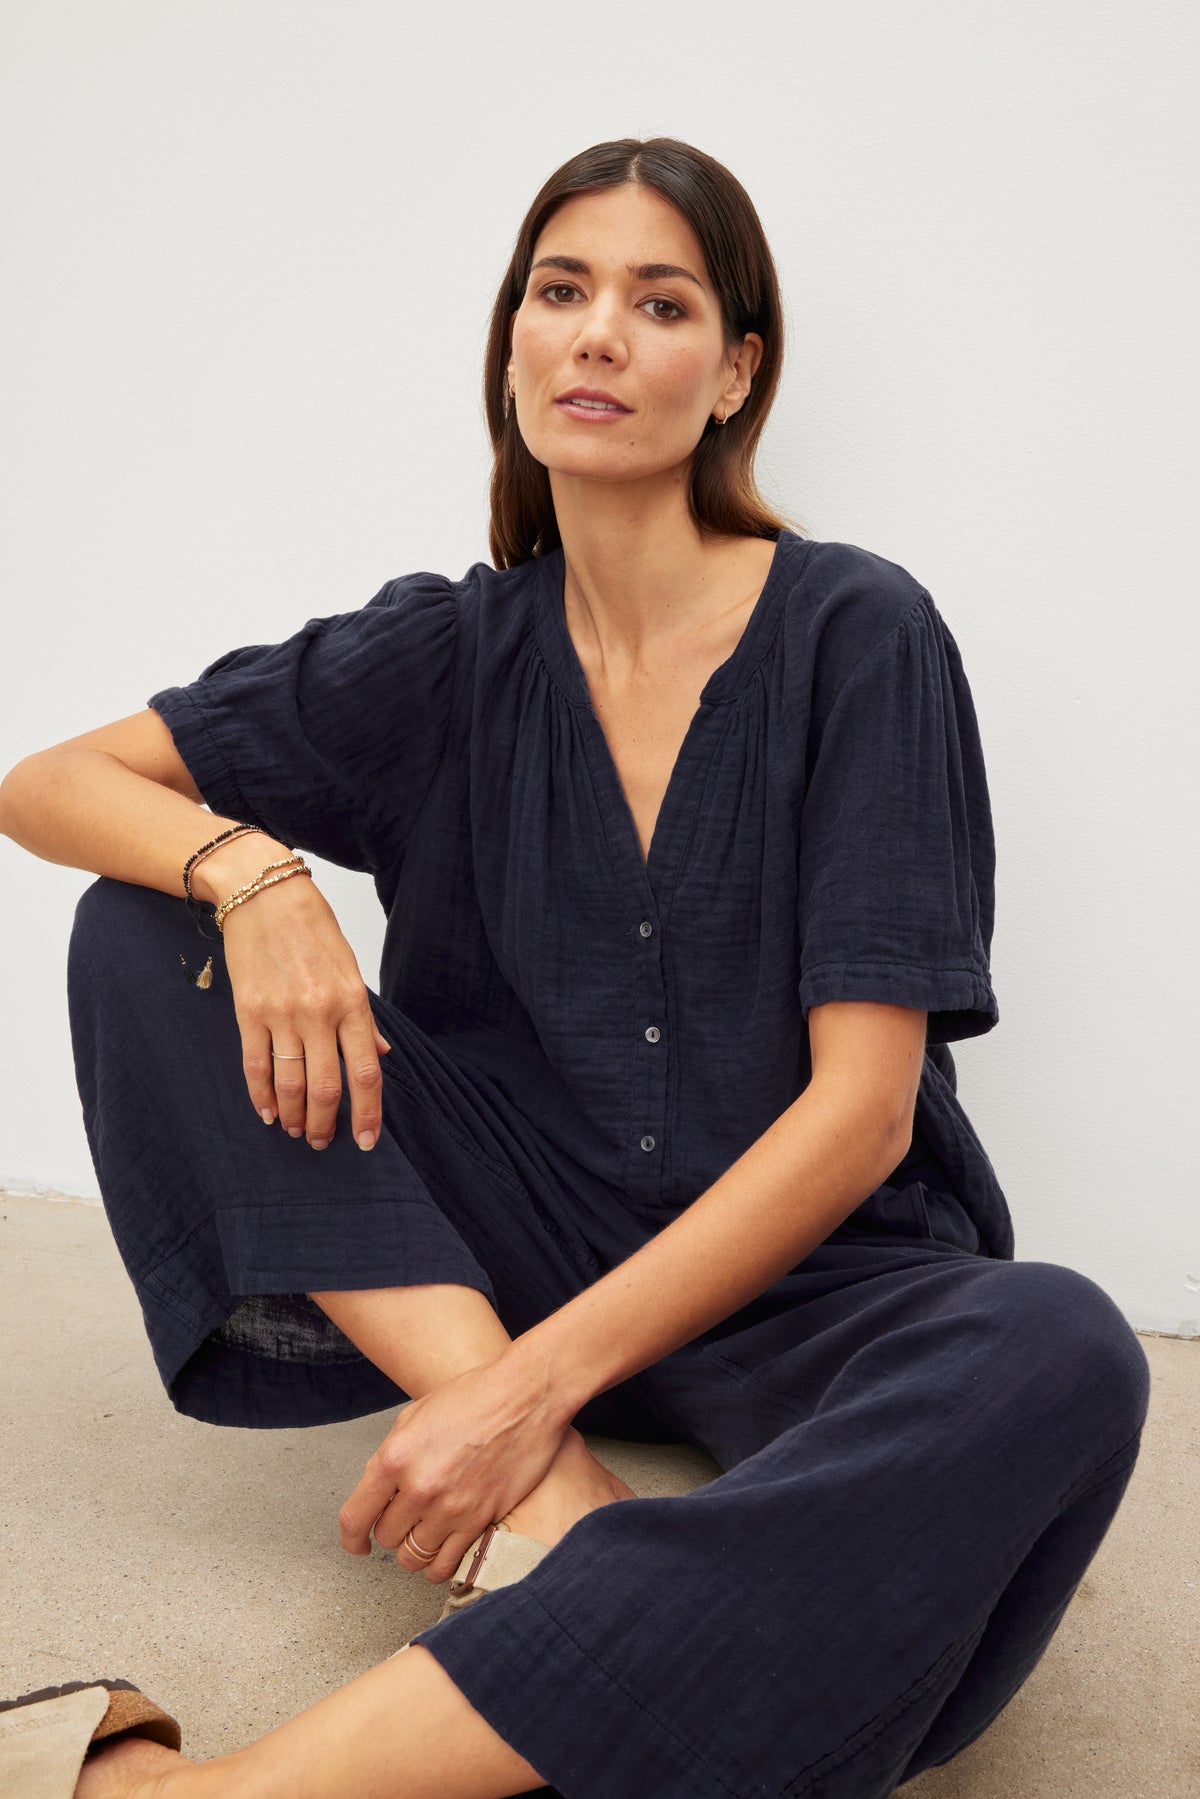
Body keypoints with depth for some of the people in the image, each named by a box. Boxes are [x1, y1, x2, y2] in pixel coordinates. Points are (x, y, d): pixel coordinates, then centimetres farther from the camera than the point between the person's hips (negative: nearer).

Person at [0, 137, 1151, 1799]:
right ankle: (547, 1496, -22)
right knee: (145, 919, -10)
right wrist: (250, 873, -20)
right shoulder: (453, 653, 3)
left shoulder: (859, 635, -8)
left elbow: (862, 1108, -14)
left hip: (801, 1277, -2)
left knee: (1059, 1354, -37)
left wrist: (540, 1378, -22)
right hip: (510, 1249, 3)